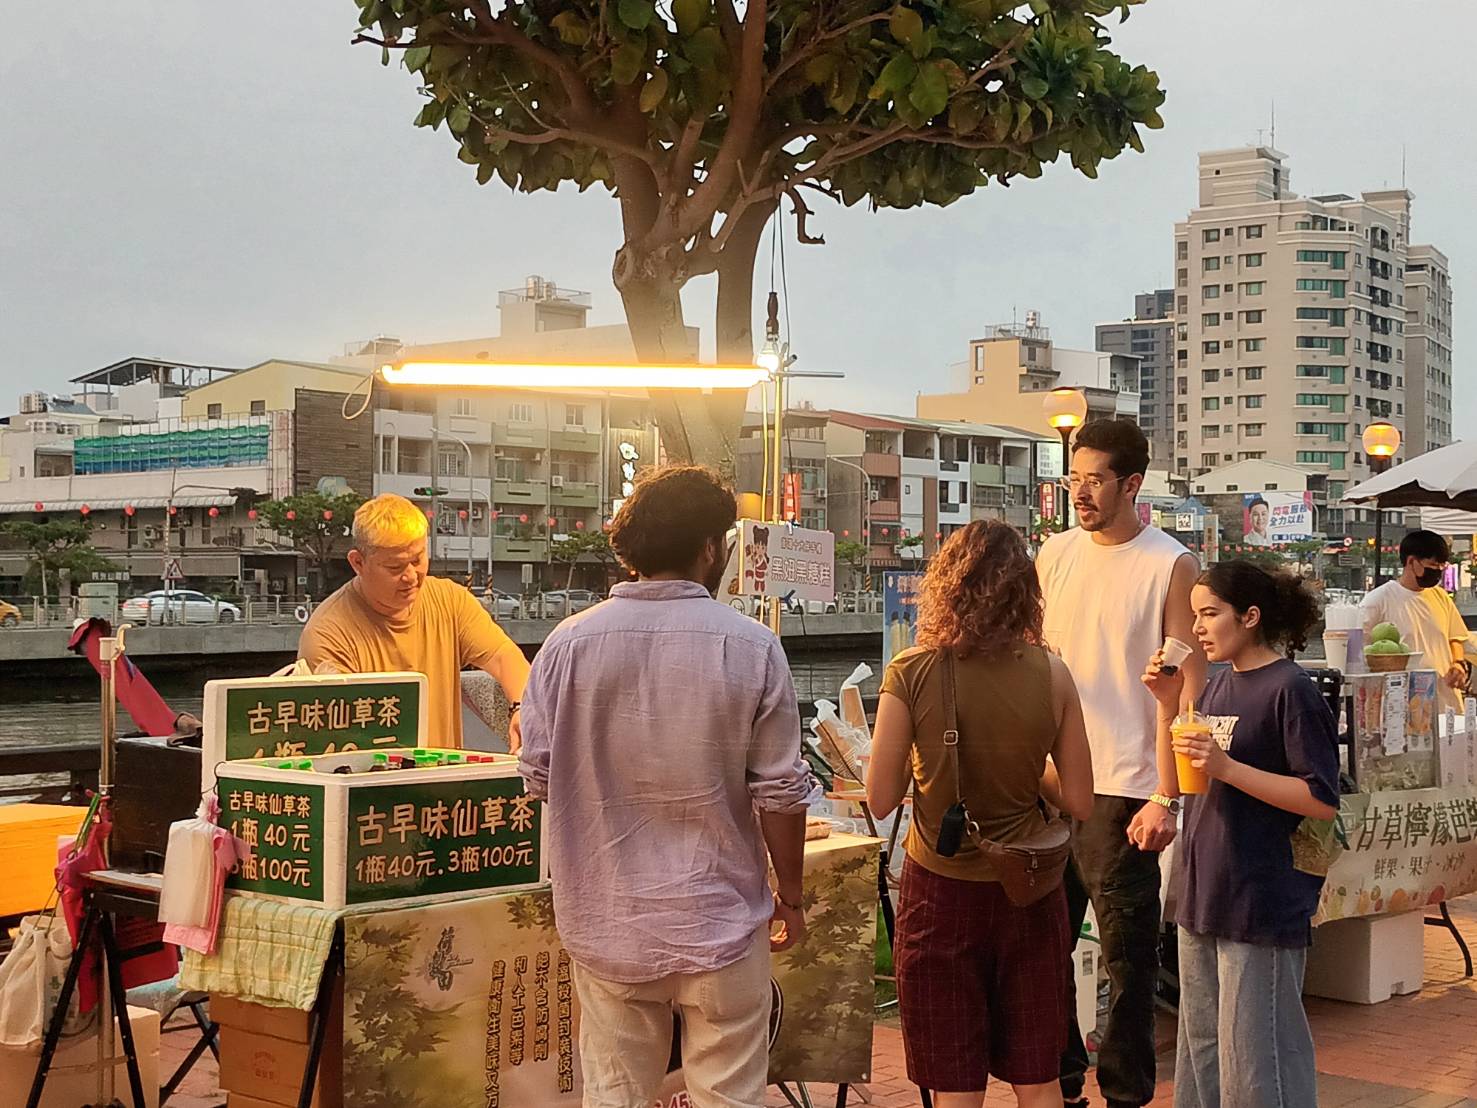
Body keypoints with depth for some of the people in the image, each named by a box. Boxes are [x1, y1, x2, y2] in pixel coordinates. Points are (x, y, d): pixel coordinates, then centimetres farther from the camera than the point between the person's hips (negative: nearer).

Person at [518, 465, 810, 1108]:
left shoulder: (568, 643, -6)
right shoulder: (751, 648, -11)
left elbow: (538, 775, 0)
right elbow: (780, 794, -8)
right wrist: (789, 898, 7)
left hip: (606, 925, 2)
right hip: (720, 922, -2)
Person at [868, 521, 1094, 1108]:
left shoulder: (911, 673, -13)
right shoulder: (1050, 673, -8)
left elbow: (880, 800, -9)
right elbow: (1079, 801, -3)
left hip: (941, 893, -2)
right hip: (1028, 894, 2)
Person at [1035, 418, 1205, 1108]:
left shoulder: (1172, 567, -6)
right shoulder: (1055, 554, 8)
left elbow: (1188, 690, -8)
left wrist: (1166, 798, -13)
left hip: (1124, 791, -5)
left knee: (1127, 958, 4)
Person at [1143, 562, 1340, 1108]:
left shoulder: (1290, 690, -12)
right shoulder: (1219, 684, 11)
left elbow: (1322, 801, -16)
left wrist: (1227, 766, -22)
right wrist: (1169, 702, 2)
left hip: (1262, 907, -8)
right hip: (1203, 897, 8)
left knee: (1255, 1061, -2)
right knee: (1200, 1046, 17)